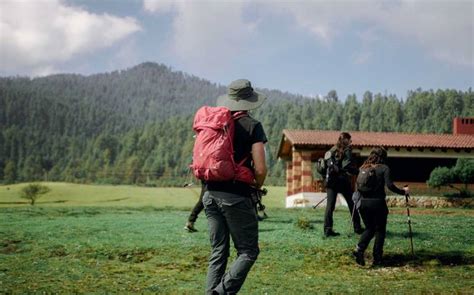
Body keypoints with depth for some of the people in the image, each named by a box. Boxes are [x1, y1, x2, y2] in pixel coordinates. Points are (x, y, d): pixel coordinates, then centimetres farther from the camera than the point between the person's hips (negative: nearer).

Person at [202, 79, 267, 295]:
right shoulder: (252, 126, -6)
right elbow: (260, 169, -13)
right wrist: (257, 187, 6)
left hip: (210, 194, 6)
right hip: (237, 196, -6)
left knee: (218, 252, 14)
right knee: (248, 251, 4)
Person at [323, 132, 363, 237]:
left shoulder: (332, 150, 12)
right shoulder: (346, 150, -6)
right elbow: (347, 166, -18)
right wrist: (357, 171, -9)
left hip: (331, 181, 4)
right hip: (343, 181, -4)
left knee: (330, 205, 1)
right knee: (352, 204, 10)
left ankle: (327, 229, -7)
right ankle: (357, 228, 16)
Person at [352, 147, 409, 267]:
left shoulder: (363, 168, 9)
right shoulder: (384, 168, -5)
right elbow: (390, 185, -14)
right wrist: (403, 191, -2)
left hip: (363, 202, 4)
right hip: (377, 203, -4)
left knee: (369, 228, 18)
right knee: (380, 230, 10)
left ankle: (359, 249, -5)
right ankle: (377, 259, 10)